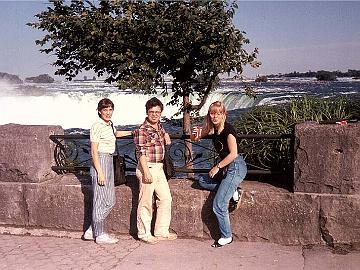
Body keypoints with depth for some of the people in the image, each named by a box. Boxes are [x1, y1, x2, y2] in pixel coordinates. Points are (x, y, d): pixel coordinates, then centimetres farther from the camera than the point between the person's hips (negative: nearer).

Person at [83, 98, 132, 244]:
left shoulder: (109, 125, 13)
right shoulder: (97, 126, -12)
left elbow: (116, 133, 39)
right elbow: (94, 151, -15)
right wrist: (99, 172, -19)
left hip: (109, 162, 9)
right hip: (100, 162, -9)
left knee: (110, 201, 10)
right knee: (101, 200, -3)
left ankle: (91, 231, 18)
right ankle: (100, 234, 7)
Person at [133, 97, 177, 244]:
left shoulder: (159, 126, 10)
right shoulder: (142, 130, -14)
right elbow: (141, 152, -17)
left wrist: (166, 135, 9)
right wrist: (146, 172, -22)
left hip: (159, 168, 9)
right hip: (148, 167, -9)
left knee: (166, 199, 11)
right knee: (146, 203, 0)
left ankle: (161, 232, 21)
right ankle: (144, 234, 13)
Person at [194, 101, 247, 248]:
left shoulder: (227, 129, -18)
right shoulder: (212, 128, 6)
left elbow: (233, 154, -21)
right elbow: (196, 137, 17)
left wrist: (217, 167, -14)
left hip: (235, 167, -9)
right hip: (225, 167, 9)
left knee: (219, 205, -10)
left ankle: (227, 236, 6)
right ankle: (232, 191, 3)